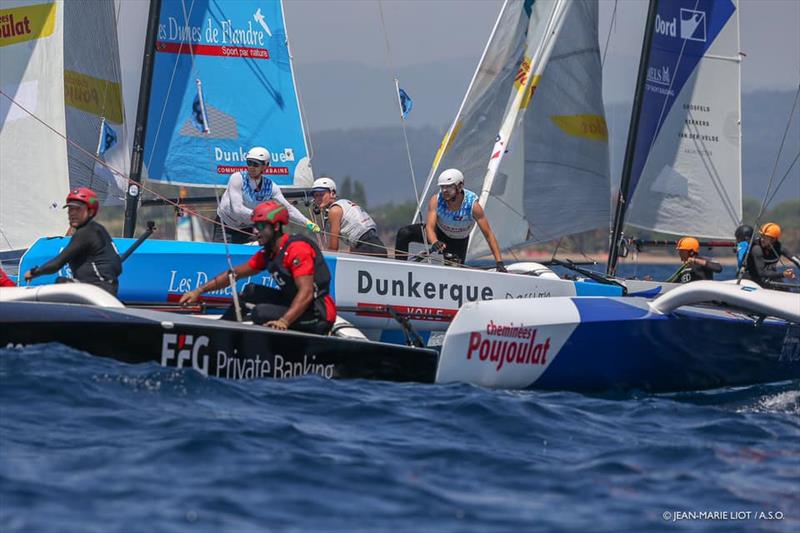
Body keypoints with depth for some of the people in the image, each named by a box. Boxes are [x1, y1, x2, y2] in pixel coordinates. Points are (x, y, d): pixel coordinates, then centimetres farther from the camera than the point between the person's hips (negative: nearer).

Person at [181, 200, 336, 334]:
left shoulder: (297, 249, -19)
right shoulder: (267, 253, 11)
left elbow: (306, 293, -28)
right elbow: (235, 274, 18)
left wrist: (284, 322, -39)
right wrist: (199, 291, 13)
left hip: (318, 316, -10)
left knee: (260, 312, -26)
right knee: (250, 291, 16)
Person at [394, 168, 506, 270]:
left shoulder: (473, 205, -32)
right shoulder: (436, 200, -28)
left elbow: (488, 235, -27)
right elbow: (430, 227, -35)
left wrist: (499, 263, -31)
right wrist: (434, 242, -60)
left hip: (458, 242, -1)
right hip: (438, 233, 1)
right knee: (404, 233, -21)